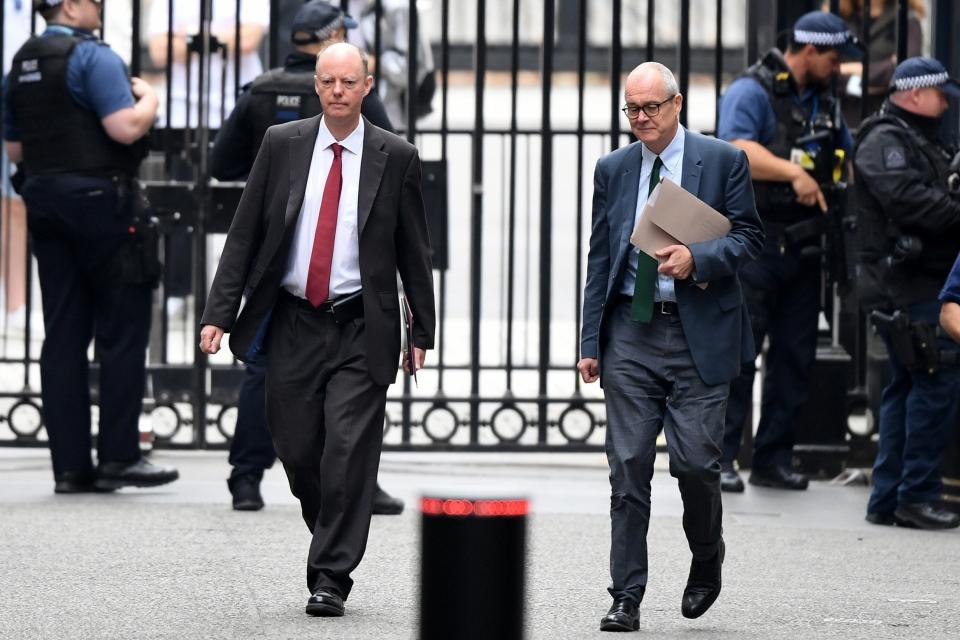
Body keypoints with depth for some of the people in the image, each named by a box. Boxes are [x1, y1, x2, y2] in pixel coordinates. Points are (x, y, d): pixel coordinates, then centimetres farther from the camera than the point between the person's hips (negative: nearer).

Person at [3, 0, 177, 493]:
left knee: (64, 334, 6)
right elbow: (126, 128, -20)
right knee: (124, 329, -1)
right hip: (97, 199, -7)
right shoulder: (92, 57, -11)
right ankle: (119, 456, -3)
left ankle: (70, 465, 5)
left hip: (43, 201, 7)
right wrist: (148, 99, -1)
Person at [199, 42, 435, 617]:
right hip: (292, 325, 2)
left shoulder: (396, 158, 1)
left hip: (360, 331, -2)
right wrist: (220, 311, -2)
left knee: (349, 453, -9)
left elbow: (415, 254, 6)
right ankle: (334, 541, 28)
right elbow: (245, 234, 5)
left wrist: (423, 333, 5)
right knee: (298, 451, 4)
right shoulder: (282, 144, 5)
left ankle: (332, 578, -3)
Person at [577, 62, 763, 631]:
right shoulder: (613, 170, 12)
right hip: (630, 333, 3)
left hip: (699, 334, -3)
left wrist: (697, 259, -18)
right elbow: (600, 259, 13)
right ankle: (628, 598, 4)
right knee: (629, 467, -1)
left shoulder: (723, 160, 2)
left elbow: (749, 236, 1)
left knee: (696, 461, -7)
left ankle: (707, 561, 22)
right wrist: (591, 342, 7)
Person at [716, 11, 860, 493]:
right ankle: (718, 458, -5)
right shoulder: (752, 92, -8)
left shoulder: (824, 105, 18)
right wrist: (792, 172, -35)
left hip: (802, 247, 8)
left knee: (795, 354, 7)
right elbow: (736, 150, -25)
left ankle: (773, 459, 14)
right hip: (753, 243, -8)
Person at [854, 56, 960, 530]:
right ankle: (917, 494, -6)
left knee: (908, 385, 12)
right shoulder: (885, 141, -11)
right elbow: (909, 200, -24)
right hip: (908, 286, -11)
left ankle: (888, 499, 16)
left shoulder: (918, 141, 22)